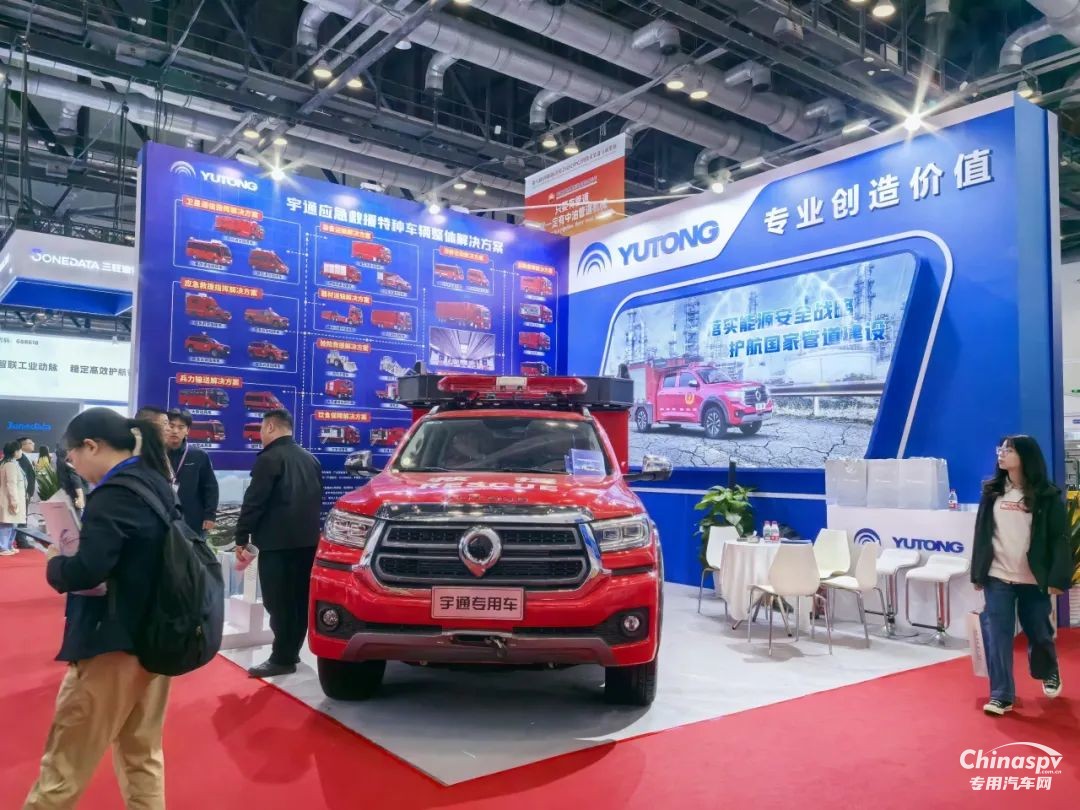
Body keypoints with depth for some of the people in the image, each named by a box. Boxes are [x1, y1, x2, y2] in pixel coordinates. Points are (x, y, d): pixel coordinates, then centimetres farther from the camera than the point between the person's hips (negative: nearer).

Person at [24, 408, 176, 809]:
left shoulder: (114, 494, -19)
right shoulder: (157, 485, 8)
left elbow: (85, 572, -26)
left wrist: (53, 562, -6)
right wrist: (80, 546, 7)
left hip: (113, 642, -8)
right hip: (154, 638, 9)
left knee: (65, 764, 6)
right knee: (142, 755, 17)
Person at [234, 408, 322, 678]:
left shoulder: (269, 458, -9)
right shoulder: (310, 459, 16)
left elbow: (253, 502, -12)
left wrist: (241, 539, -7)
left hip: (278, 541, -8)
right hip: (307, 540, 8)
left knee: (278, 602, -4)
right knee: (298, 600, 12)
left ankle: (282, 658, -2)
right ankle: (290, 652, 20)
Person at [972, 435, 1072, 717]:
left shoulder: (1047, 495, -4)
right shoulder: (991, 491, 4)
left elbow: (1059, 539, -5)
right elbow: (981, 534, 7)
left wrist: (1058, 578, -11)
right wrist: (978, 574, 5)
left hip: (1034, 580, -2)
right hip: (997, 578, 2)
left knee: (1040, 634, 14)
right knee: (998, 637, -2)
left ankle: (1049, 673, 44)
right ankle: (1001, 695, 4)